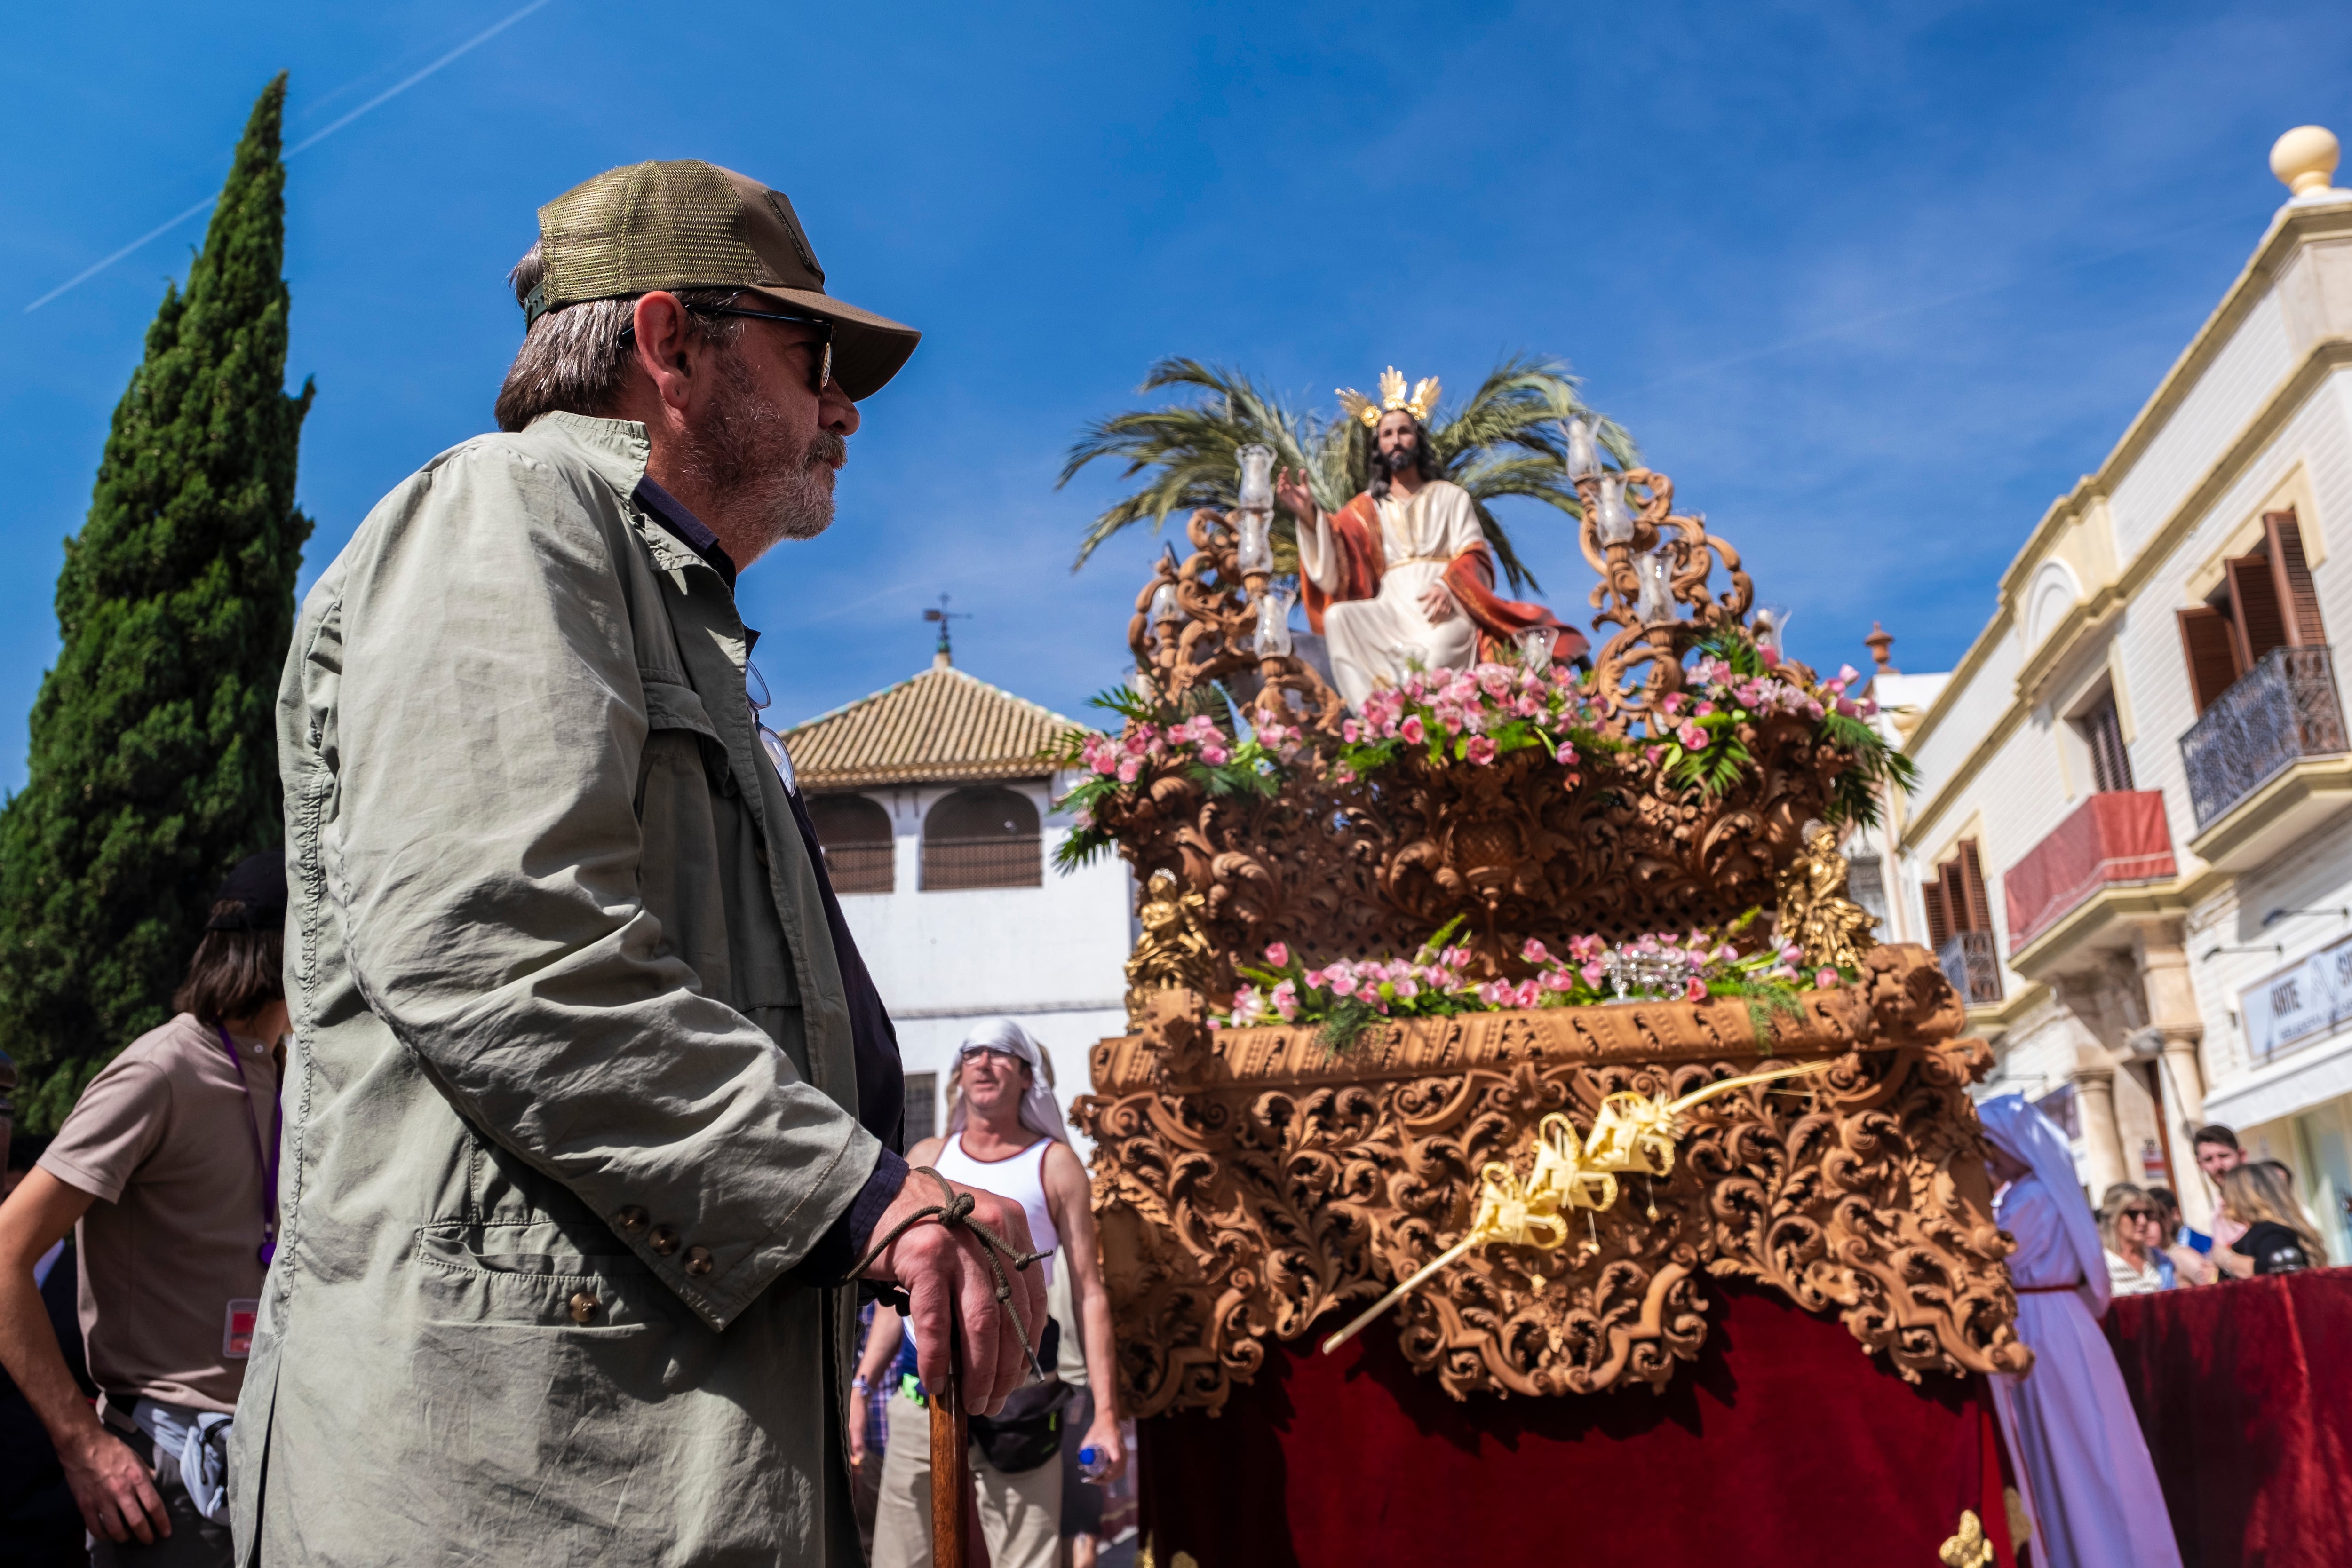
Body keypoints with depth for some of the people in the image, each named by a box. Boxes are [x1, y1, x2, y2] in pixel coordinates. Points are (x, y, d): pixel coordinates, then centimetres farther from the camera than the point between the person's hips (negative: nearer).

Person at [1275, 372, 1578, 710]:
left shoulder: (1451, 496, 21)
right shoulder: (1365, 508, 20)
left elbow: (1473, 557, 6)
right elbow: (1333, 571, 3)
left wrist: (1449, 587, -17)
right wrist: (1309, 515, -13)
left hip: (1445, 606, -1)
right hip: (1392, 610, 2)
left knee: (1443, 639, -40)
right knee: (1337, 616, -32)